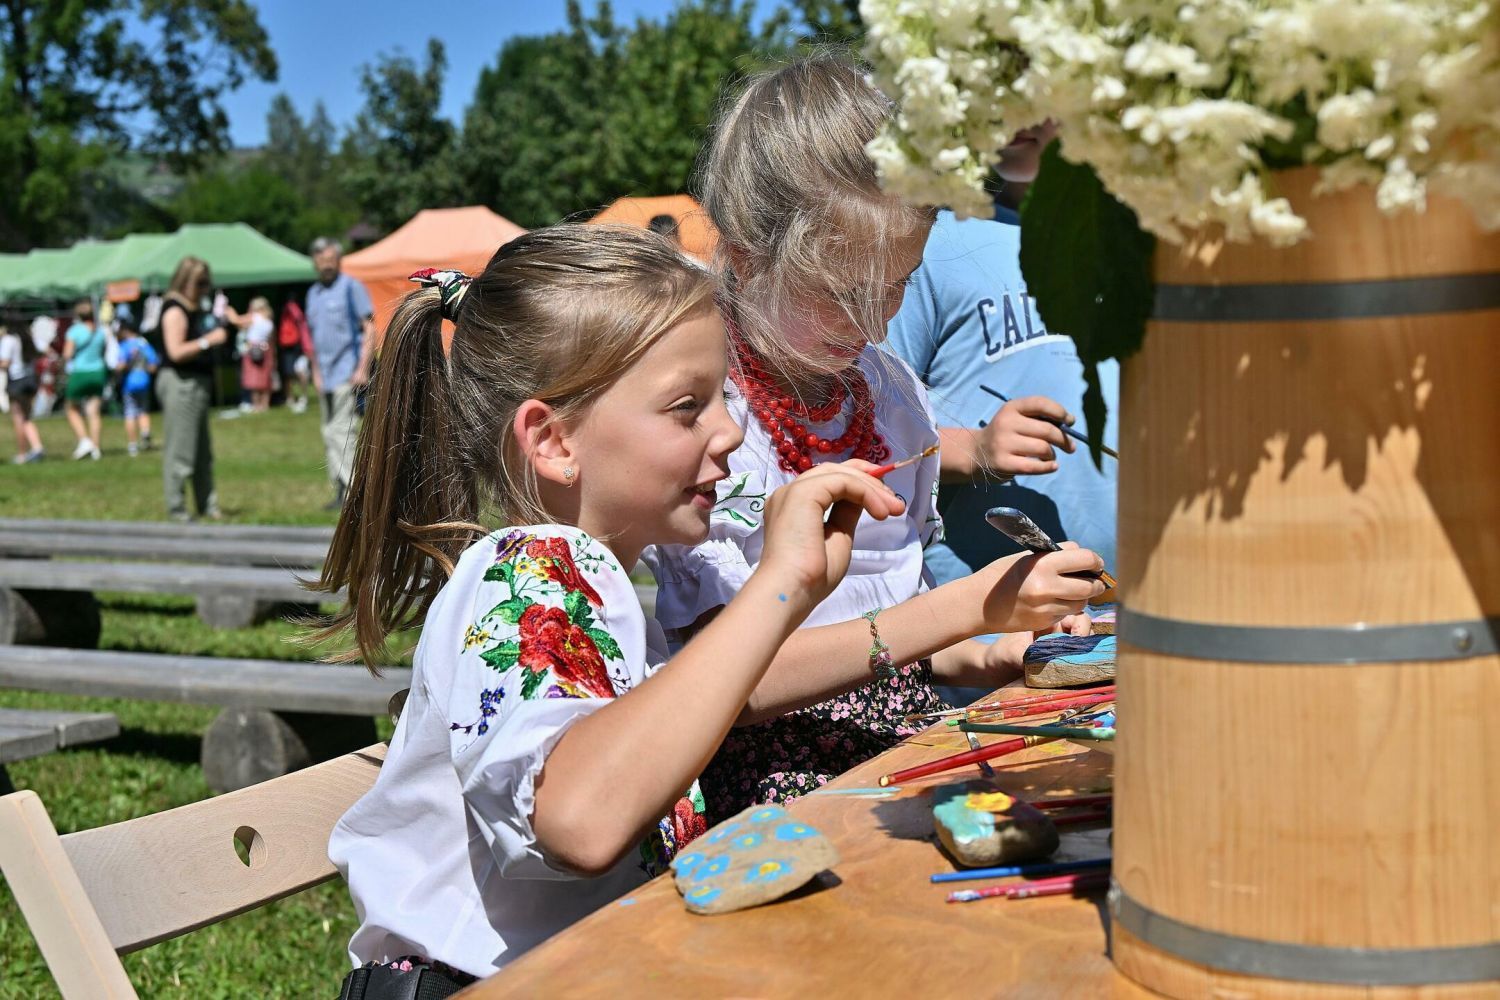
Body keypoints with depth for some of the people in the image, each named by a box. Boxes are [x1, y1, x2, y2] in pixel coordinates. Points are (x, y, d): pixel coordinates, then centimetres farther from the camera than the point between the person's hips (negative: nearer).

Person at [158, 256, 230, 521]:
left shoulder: (196, 309, 17)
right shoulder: (175, 310, -12)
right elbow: (176, 351, -23)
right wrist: (209, 340, -21)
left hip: (198, 383, 11)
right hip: (180, 383, -11)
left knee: (203, 452, 15)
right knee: (180, 449, -7)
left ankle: (207, 506, 22)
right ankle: (176, 509, -2)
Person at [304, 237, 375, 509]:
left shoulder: (351, 287, -4)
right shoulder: (313, 292, 17)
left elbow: (369, 329, -9)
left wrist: (363, 368, -16)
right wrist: (315, 371, 15)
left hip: (347, 373, -8)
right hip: (325, 375, 8)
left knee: (341, 431, -14)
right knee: (329, 435, 9)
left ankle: (351, 489, -13)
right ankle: (340, 490, 14)